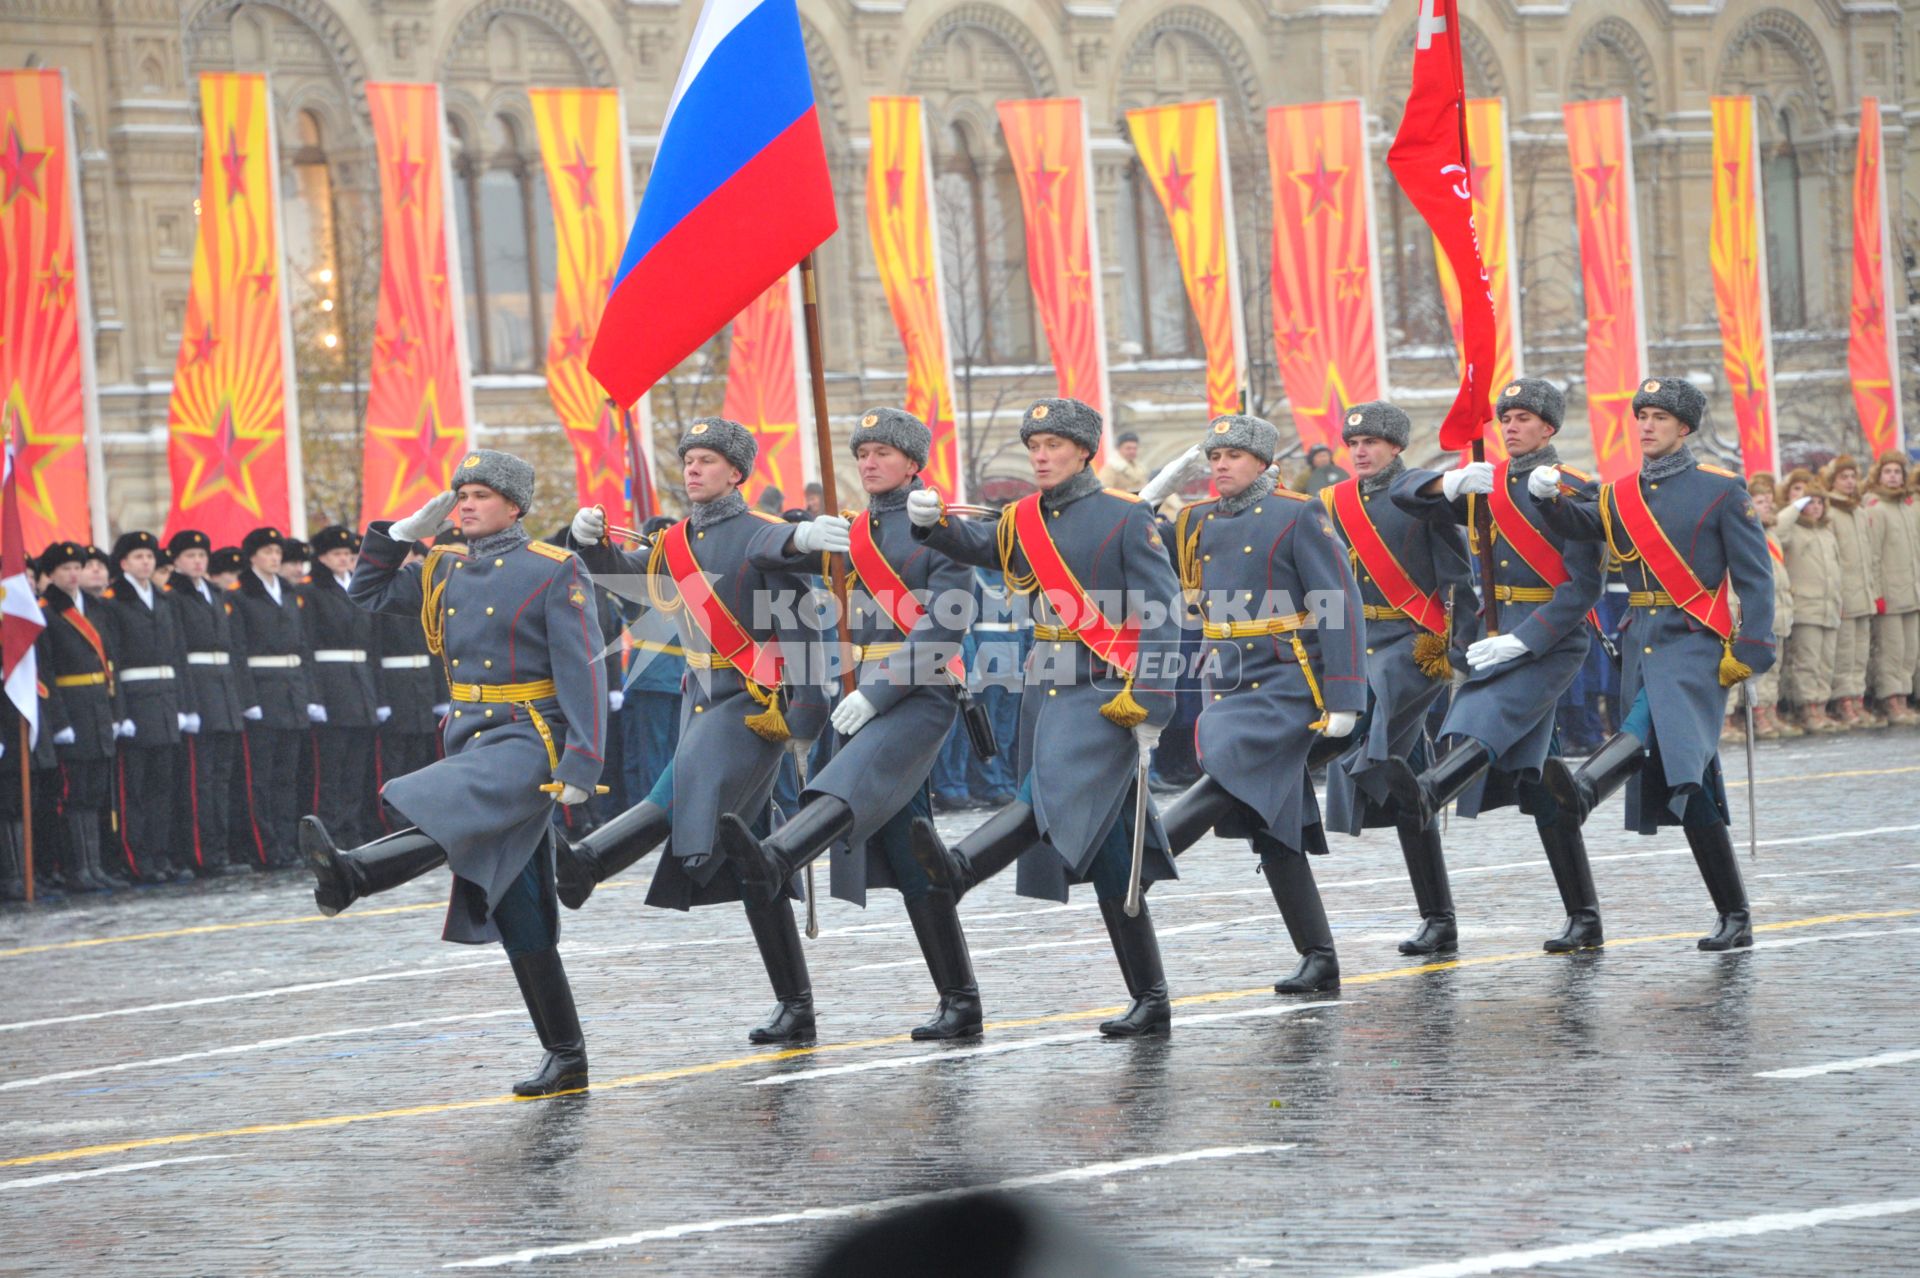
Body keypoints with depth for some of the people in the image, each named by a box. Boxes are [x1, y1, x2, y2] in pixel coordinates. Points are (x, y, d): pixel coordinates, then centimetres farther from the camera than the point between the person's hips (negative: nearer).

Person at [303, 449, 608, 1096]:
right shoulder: (444, 572, 15)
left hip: (531, 740, -7)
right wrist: (405, 531, 11)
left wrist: (581, 764, -19)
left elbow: (584, 672, -10)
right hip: (472, 739, 7)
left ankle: (351, 875, -61)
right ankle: (565, 1057, 9)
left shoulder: (555, 573, -4)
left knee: (445, 813, -35)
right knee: (517, 911, 5)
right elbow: (368, 592, 26)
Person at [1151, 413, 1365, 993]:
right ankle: (1319, 961, 8)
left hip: (1288, 684, -7)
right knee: (1272, 825, 4)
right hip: (1229, 687, 7)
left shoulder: (1298, 516, -5)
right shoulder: (1199, 522, 14)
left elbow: (1341, 608, -9)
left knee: (1228, 779, -27)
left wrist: (1343, 700, -15)